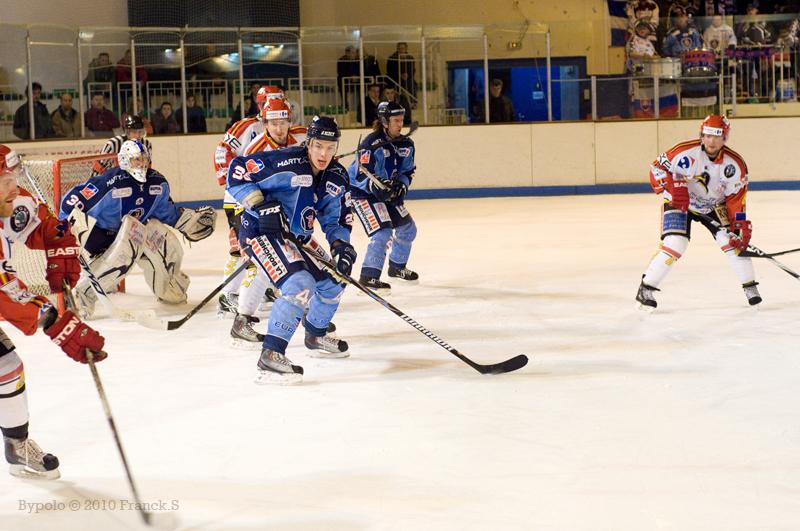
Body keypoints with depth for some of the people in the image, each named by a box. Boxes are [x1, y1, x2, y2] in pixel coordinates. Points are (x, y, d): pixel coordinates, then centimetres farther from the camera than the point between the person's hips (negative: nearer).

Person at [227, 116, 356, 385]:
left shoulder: (337, 177, 2)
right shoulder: (285, 162, -23)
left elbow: (337, 219, 10)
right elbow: (237, 172, -21)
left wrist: (341, 245, -7)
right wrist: (261, 205, -27)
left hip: (295, 236, 9)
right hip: (261, 231, -9)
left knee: (333, 281, 16)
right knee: (300, 285, -28)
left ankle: (316, 335, 42)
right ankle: (270, 355, -28)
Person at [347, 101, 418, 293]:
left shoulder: (406, 144, 0)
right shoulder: (372, 144, -23)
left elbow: (408, 171, 4)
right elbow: (361, 175, -26)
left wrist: (401, 185, -17)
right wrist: (376, 187, -42)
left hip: (388, 191, 9)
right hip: (361, 192, -9)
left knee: (408, 228, 16)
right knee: (382, 232, -23)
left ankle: (397, 267, 38)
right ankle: (368, 277, -20)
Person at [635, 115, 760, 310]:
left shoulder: (735, 163, -15)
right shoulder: (686, 151, -26)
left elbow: (736, 197, -10)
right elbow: (657, 168, -20)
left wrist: (740, 225, -17)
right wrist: (672, 188, -34)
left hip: (714, 205, 3)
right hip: (680, 203, -3)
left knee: (732, 239, -11)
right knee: (675, 243, -21)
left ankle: (750, 287, 8)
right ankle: (646, 288, -10)